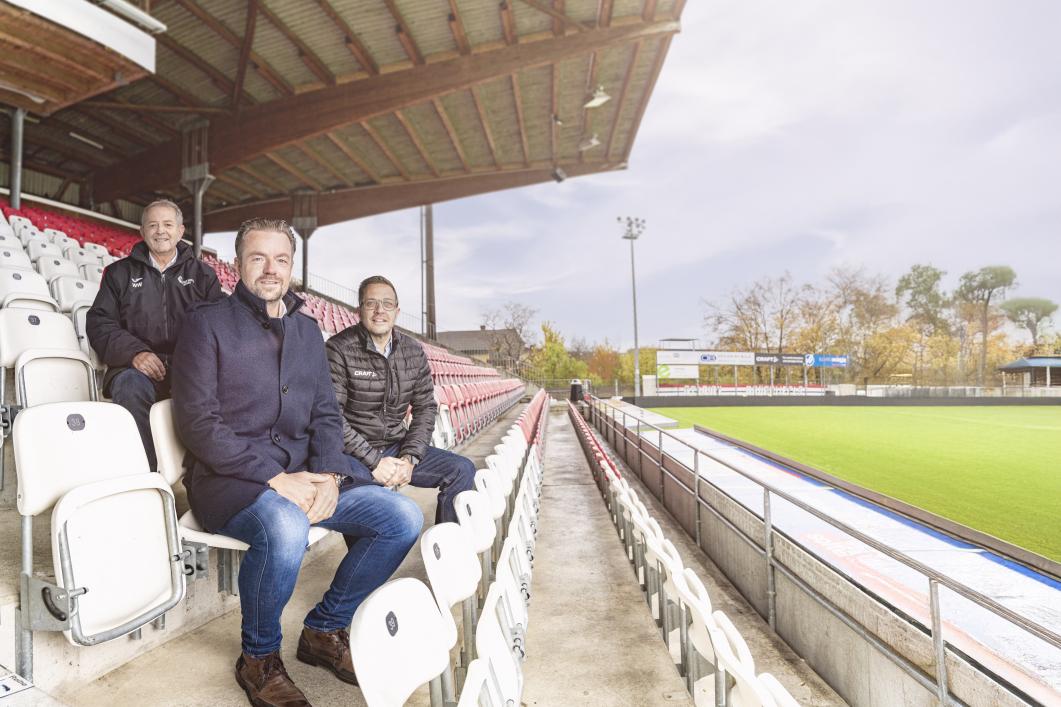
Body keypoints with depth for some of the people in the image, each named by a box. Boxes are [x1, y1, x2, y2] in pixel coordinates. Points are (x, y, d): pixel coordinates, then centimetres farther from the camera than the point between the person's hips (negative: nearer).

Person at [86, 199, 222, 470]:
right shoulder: (120, 272, 19)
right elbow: (99, 323, 10)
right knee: (130, 385, -35)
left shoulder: (203, 274, 18)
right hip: (137, 367, 1)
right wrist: (134, 352, -11)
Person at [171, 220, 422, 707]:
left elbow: (326, 413, 12)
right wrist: (274, 479, -19)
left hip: (301, 478, 5)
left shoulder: (307, 330, 16)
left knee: (404, 517, -11)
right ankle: (259, 657, -5)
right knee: (286, 527, -37)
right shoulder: (207, 323, -1)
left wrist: (328, 474, -8)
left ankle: (325, 629, 11)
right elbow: (197, 421, -10)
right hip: (230, 480, -5)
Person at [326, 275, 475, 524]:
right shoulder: (339, 348, -9)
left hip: (397, 446, 5)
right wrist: (373, 462, -19)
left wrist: (409, 458, -8)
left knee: (462, 470, -9)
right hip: (353, 451, -4)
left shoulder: (413, 351, 6)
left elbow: (425, 408, 6)